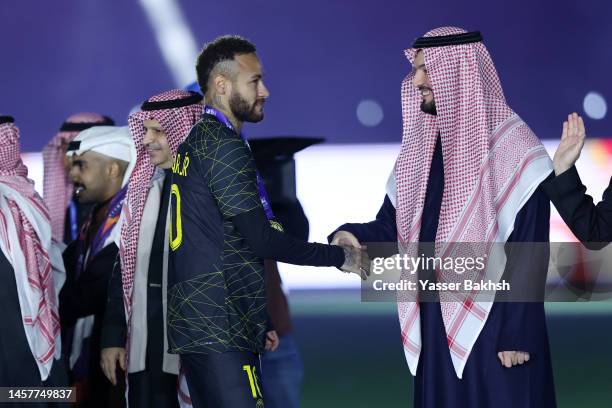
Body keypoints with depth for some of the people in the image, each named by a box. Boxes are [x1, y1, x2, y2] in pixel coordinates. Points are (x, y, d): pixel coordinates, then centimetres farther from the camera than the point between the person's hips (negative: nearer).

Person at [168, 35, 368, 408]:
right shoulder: (225, 146, -11)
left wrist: (258, 322, 23)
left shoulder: (195, 141, 18)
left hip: (198, 326, 10)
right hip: (219, 333, -10)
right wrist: (341, 257, -7)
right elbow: (261, 238, -16)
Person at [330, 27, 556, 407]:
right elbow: (392, 225, 14)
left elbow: (530, 250, -13)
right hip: (435, 322, 7)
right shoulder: (420, 148, 11)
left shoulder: (513, 147, -11)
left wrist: (518, 333, -17)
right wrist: (351, 237, -8)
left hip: (493, 322, -7)